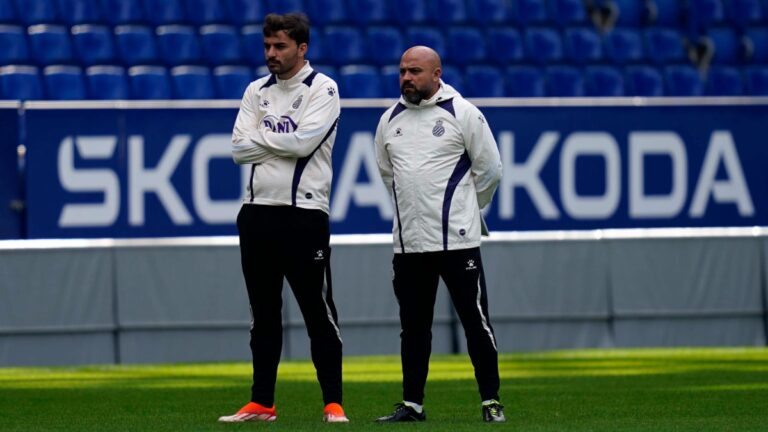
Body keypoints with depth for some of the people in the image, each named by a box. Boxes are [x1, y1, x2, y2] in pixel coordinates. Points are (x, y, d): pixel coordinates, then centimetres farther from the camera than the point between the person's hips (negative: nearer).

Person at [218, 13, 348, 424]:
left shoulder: (322, 89, -3)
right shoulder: (257, 91, 12)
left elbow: (304, 141, -17)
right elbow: (240, 149, 3)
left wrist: (262, 136, -4)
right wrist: (282, 139, -7)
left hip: (304, 214, -5)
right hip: (258, 212, 6)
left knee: (318, 312, -4)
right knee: (263, 313, 10)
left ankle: (333, 403, -2)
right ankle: (261, 403, 14)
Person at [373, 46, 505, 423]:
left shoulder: (463, 113, -3)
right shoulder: (390, 120, 10)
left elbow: (490, 169, 3)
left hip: (456, 238, -5)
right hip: (408, 241, 5)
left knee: (475, 321, -3)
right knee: (413, 326, 8)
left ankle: (491, 402, 2)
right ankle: (412, 404, 14)